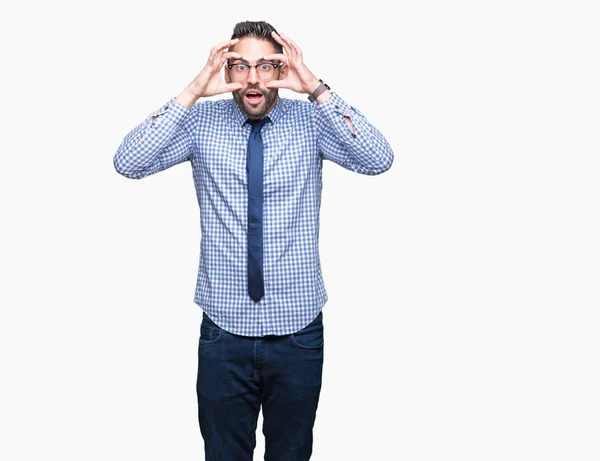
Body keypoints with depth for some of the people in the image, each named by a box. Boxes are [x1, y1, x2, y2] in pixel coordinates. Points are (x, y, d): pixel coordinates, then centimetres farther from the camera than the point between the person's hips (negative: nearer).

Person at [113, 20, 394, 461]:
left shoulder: (311, 120, -4)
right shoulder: (203, 121, -3)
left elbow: (379, 159, -19)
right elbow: (128, 163, -15)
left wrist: (317, 89, -24)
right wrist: (193, 92, -21)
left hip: (298, 328, 0)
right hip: (225, 330, 1)